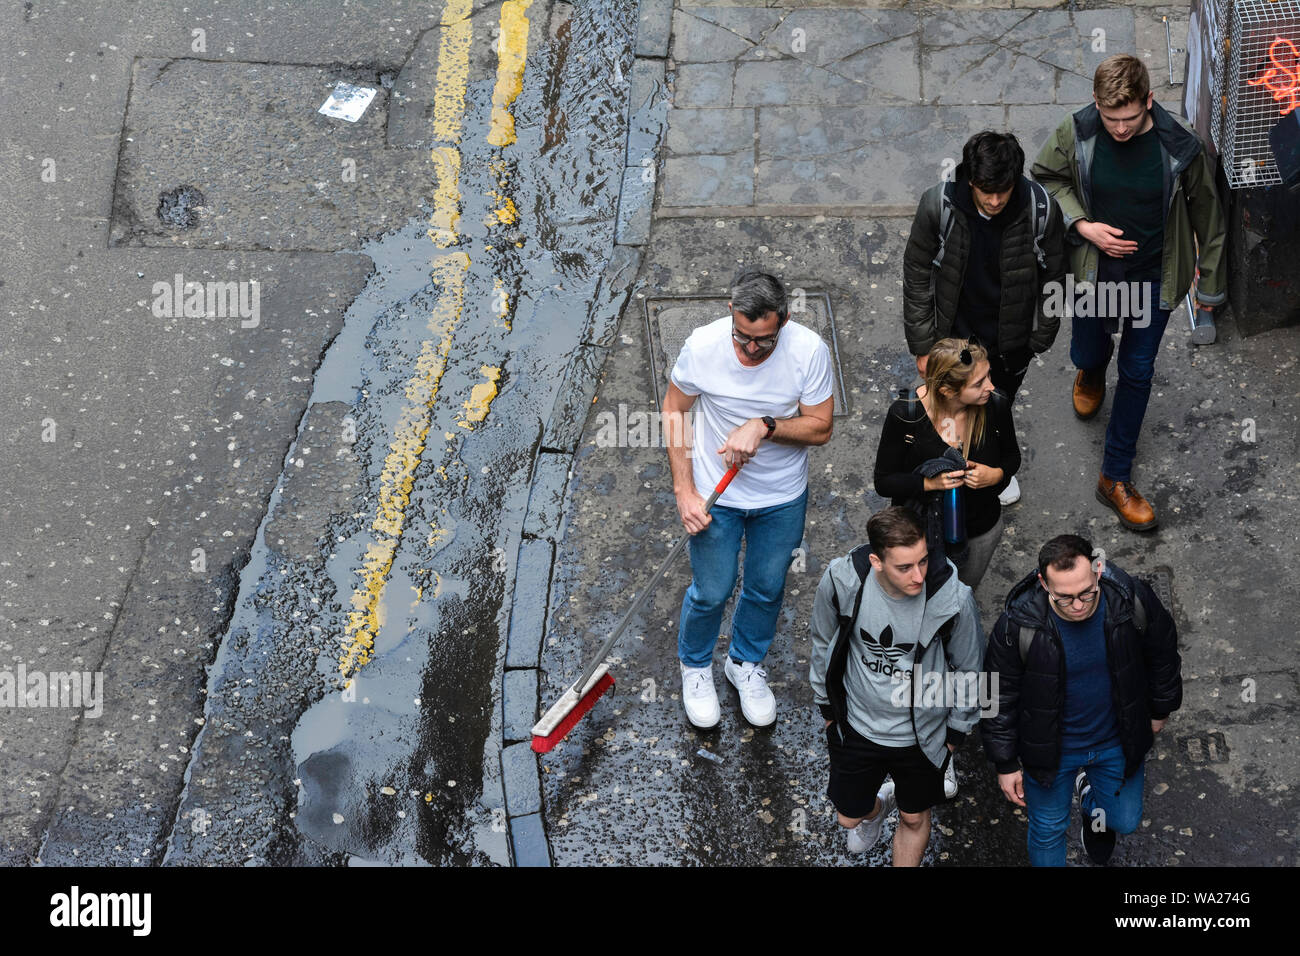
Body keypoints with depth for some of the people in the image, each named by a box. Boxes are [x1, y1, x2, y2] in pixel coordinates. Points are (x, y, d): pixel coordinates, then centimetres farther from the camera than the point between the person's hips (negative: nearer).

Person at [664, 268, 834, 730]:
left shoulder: (809, 350, -23)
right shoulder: (703, 345, -24)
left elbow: (820, 427, -14)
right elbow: (673, 412, -9)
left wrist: (764, 426, -32)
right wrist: (684, 491, -13)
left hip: (783, 498, 1)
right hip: (715, 493, -1)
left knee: (767, 588, 20)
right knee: (711, 591, 11)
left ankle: (746, 663, 48)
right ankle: (695, 666, 42)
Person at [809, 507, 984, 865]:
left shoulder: (954, 599, -29)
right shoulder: (841, 580, -25)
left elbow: (969, 670, -8)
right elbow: (823, 644, -2)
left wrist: (955, 733, 2)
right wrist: (827, 707, 8)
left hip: (922, 735, -1)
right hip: (857, 725, 1)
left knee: (914, 820, 19)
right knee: (850, 818, 20)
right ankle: (878, 805, 56)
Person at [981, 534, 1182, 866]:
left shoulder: (1134, 601, -26)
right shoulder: (1018, 625, -31)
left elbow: (1163, 653, -3)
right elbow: (1000, 697, -14)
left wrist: (1160, 710, 10)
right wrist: (1006, 764, -6)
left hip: (1117, 741, 2)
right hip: (1051, 749, -2)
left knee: (1125, 822, 21)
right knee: (1048, 830, 17)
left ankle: (1092, 801, 56)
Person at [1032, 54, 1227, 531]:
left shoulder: (1180, 146, -24)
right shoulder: (1075, 134, -21)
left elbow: (1207, 214, -9)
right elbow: (1044, 178, 0)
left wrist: (1210, 284, 0)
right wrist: (1082, 224, -16)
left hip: (1154, 277, -1)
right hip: (1095, 273, 1)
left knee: (1137, 372, 10)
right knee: (1087, 353, 21)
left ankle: (1115, 478, 24)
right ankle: (1091, 372, 63)